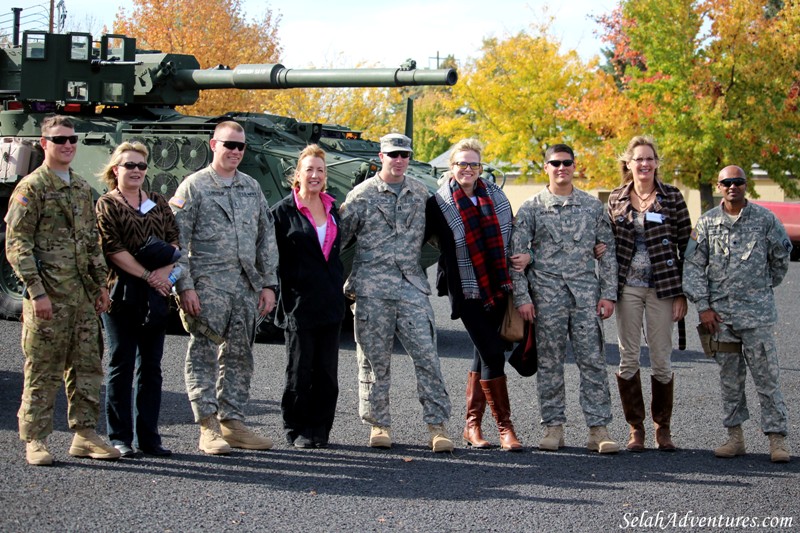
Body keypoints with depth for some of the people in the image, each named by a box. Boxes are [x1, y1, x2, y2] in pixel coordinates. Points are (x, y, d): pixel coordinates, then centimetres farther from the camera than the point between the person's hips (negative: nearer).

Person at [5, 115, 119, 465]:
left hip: (83, 296, 7)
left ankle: (84, 435, 17)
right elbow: (17, 245, -11)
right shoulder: (31, 188, -6)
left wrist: (100, 283, 15)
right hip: (48, 297, -7)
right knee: (43, 372, -2)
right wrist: (36, 291, -17)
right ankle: (34, 441, 6)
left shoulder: (82, 188, 16)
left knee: (87, 367, 9)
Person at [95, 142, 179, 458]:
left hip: (155, 295, 5)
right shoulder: (107, 204, 1)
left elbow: (174, 244, 9)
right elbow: (112, 249, -9)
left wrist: (164, 272, -10)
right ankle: (120, 437, 5)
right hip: (121, 292, -4)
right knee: (121, 365, 0)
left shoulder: (158, 204, 15)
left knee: (151, 366, 7)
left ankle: (148, 436, 12)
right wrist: (148, 275, -13)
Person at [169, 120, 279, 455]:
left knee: (239, 356, 9)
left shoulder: (252, 188, 15)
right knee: (204, 355, -4)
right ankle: (208, 427, -2)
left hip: (246, 288, 6)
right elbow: (178, 241, -7)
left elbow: (266, 239, 16)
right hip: (207, 286, -6)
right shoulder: (193, 187, -1)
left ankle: (232, 422, 16)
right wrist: (185, 286, -14)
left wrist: (268, 283, 9)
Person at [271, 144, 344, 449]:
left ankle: (319, 430, 14)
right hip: (298, 304, -5)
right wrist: (279, 294, -10)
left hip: (330, 304, 5)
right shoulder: (283, 211, -4)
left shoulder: (332, 210, 13)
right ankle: (297, 431, 11)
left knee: (327, 372, 6)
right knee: (299, 371, 1)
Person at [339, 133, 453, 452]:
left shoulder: (421, 193, 13)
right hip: (372, 287, -2)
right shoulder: (362, 195, 4)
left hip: (412, 286, 2)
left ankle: (437, 425, -2)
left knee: (427, 355, -6)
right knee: (374, 359, 3)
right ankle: (379, 425, 13)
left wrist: (415, 263, 14)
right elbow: (340, 234, 6)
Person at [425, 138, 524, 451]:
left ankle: (472, 426, 17)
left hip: (498, 288, 5)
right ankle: (504, 426, -1)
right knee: (492, 353, -10)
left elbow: (510, 234, 16)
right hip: (467, 291, -5)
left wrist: (525, 254, 3)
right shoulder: (439, 203, -6)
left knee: (483, 355, 9)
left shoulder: (495, 195, 6)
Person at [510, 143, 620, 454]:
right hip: (547, 293, -1)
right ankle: (553, 427, 11)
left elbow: (608, 251, 10)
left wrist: (608, 294, 2)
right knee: (549, 363, 3)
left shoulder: (593, 206, 9)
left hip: (586, 292, 1)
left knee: (593, 361, -3)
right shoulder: (531, 208, 5)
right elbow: (517, 255, 3)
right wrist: (522, 297, -5)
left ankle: (598, 428, -1)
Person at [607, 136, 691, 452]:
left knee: (662, 360, 2)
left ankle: (663, 426, 16)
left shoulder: (672, 197, 0)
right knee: (628, 358, 3)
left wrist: (681, 293, -4)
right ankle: (635, 427, 13)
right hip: (627, 287, 2)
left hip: (662, 287, -2)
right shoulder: (616, 200, 5)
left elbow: (686, 245, 0)